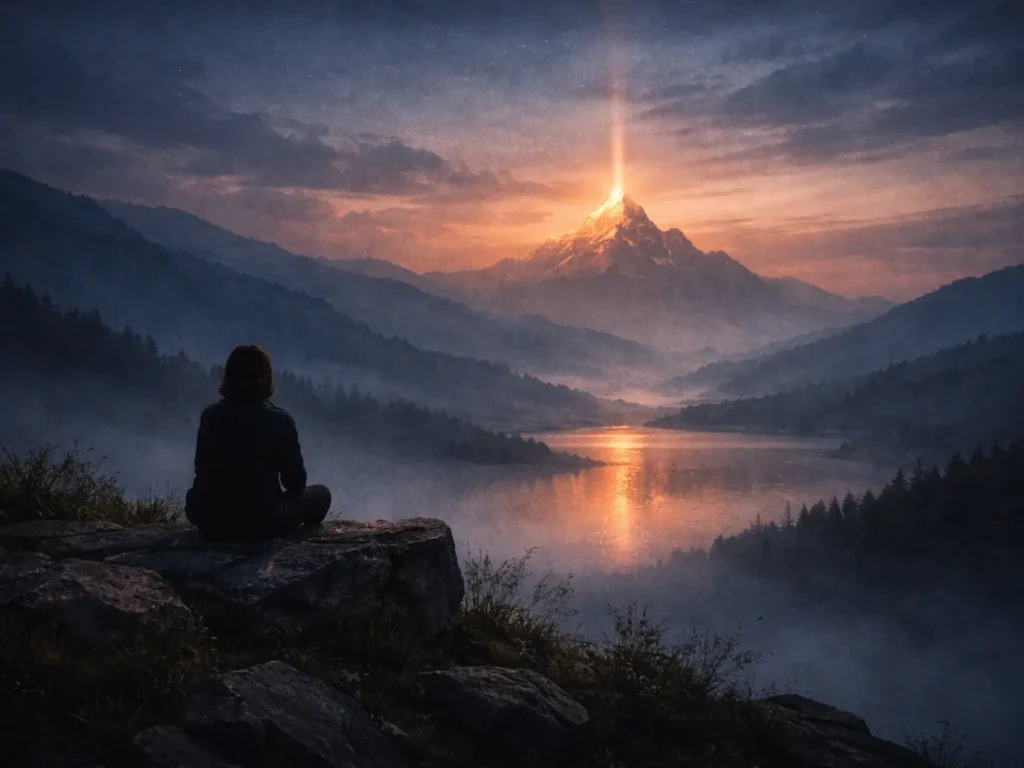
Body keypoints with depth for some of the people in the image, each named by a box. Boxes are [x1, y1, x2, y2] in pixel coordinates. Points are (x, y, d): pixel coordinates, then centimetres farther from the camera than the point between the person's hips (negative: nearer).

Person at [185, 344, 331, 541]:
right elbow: (296, 482, -3)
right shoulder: (280, 420, -10)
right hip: (264, 522, -2)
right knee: (321, 494, 20)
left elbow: (202, 471, 9)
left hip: (212, 521, 3)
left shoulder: (210, 415, 0)